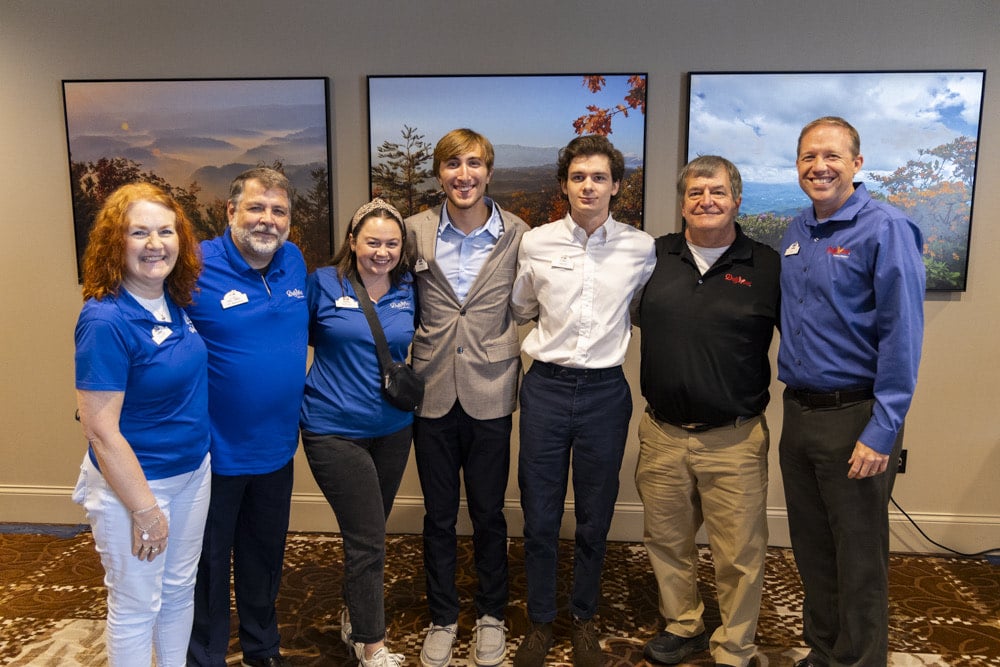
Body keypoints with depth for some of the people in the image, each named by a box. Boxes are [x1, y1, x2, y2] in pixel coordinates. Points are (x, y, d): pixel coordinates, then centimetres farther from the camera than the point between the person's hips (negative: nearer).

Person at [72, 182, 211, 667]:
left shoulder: (175, 300, -3)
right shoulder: (105, 320, -24)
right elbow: (100, 430, -22)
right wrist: (145, 509, -17)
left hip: (194, 471, 7)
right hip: (133, 482, -7)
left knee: (180, 590, 23)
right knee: (136, 607, 13)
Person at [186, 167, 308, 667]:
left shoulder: (294, 262, 0)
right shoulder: (196, 268, -18)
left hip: (277, 447, 6)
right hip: (216, 453, -5)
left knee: (265, 555, 23)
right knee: (209, 563, 13)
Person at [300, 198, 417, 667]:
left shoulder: (408, 292, 3)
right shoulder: (323, 284, -8)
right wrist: (307, 388, -4)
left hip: (393, 429, 4)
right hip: (335, 430, -4)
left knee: (367, 534, 18)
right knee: (368, 540, -2)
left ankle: (355, 619, 40)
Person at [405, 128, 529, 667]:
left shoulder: (517, 234, -2)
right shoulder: (415, 230, 0)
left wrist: (512, 362, -3)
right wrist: (403, 369, 2)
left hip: (489, 394, -1)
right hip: (433, 394, 1)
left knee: (489, 514, 12)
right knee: (438, 516, 13)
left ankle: (491, 616, 33)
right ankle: (442, 619, 32)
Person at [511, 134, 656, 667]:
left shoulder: (642, 248, 0)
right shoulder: (535, 244, 0)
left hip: (605, 391, 0)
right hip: (546, 387, 0)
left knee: (595, 518, 11)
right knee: (539, 517, 8)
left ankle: (584, 620, 32)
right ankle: (540, 622, 27)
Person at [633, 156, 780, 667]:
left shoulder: (767, 266, -3)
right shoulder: (654, 256, 3)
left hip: (735, 439, -2)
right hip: (662, 434, 3)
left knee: (739, 553, 8)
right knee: (666, 540, 18)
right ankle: (682, 626, 41)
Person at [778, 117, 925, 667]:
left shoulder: (884, 229, -11)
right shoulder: (796, 232, 10)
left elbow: (901, 336, -16)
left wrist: (882, 432, -19)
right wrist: (795, 403, 10)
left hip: (854, 417, -6)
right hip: (798, 412, 7)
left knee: (858, 560, 7)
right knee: (810, 549, 18)